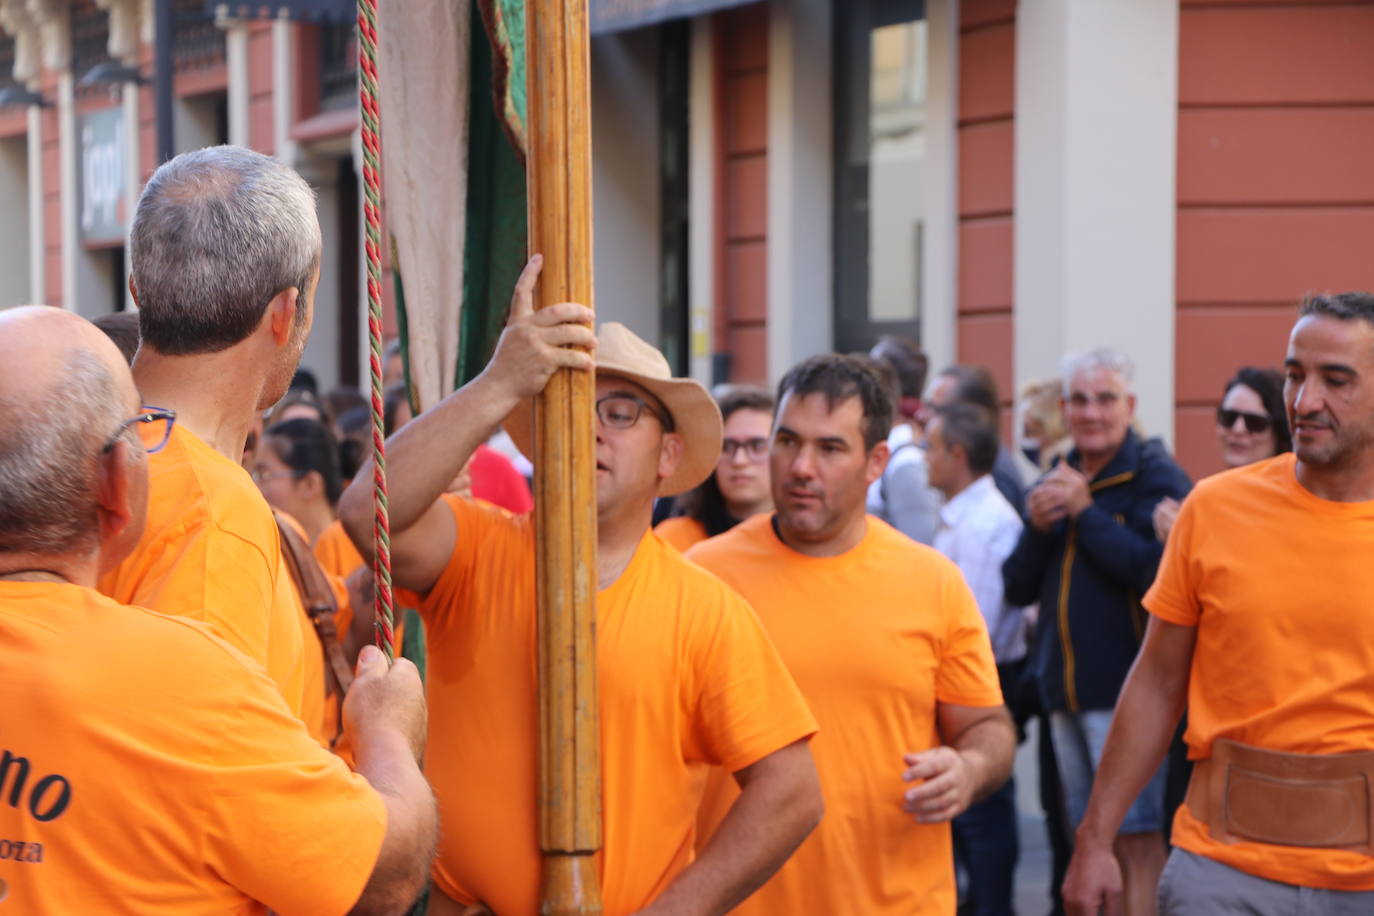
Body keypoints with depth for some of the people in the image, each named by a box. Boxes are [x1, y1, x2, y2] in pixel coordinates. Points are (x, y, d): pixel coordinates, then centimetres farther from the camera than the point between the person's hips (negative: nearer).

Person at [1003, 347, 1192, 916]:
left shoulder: (1155, 476, -7)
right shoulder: (1054, 481, 14)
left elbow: (1156, 571, -23)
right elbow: (1019, 588, 11)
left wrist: (1085, 512, -17)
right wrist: (1037, 526, -7)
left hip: (1125, 687, -7)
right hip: (1064, 687, 7)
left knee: (1137, 838, -7)